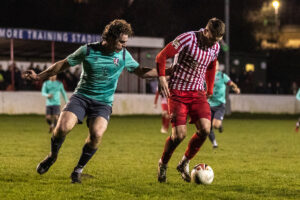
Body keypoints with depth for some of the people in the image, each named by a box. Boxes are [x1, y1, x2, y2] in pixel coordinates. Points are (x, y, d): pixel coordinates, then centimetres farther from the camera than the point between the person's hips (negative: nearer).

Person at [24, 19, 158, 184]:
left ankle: (78, 170, -4)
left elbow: (141, 72, 15)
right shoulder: (88, 50, -6)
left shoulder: (123, 55, 1)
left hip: (103, 102, 1)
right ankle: (52, 156, 9)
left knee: (96, 134, -26)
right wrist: (39, 76, 2)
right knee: (63, 127, -24)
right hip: (81, 96, -1)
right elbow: (63, 64, 4)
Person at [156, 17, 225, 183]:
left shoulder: (215, 48, 4)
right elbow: (161, 56, -12)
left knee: (205, 129, -14)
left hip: (198, 93, 5)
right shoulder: (188, 39, -16)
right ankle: (163, 164, 17)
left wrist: (210, 90, 23)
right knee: (179, 134, -13)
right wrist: (162, 77, -24)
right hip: (177, 92, -5)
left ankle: (184, 163, 9)